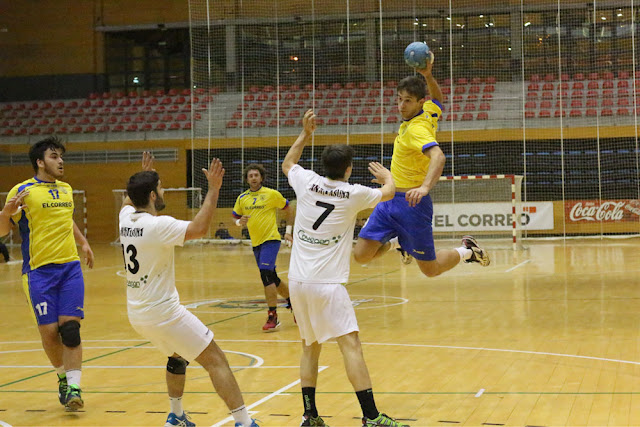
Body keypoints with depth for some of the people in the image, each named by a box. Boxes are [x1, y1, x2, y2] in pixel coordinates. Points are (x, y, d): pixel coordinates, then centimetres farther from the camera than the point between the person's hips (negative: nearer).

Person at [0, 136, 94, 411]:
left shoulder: (66, 189, 14)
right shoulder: (22, 191, -4)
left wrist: (83, 242, 26)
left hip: (70, 266, 4)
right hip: (38, 270, -4)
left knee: (70, 326, -8)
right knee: (49, 330, -2)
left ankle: (73, 386, -7)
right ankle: (63, 375, 23)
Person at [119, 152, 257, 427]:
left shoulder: (126, 217, 3)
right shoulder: (158, 225, -20)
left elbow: (130, 200, 29)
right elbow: (199, 228, -31)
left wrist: (145, 176, 36)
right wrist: (213, 190, -26)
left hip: (137, 315, 9)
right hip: (163, 312, -9)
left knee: (178, 357, 30)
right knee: (215, 361, -4)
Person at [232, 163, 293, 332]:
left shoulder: (272, 194, -6)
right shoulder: (242, 198, 7)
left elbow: (289, 209, 5)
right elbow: (234, 218, 15)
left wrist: (288, 231, 0)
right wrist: (240, 222, -8)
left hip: (270, 239, -6)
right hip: (256, 242, 6)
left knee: (266, 275, -20)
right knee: (272, 279, 15)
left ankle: (273, 317, -15)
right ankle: (292, 302, 37)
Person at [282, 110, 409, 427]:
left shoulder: (308, 182, 5)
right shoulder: (354, 194, -2)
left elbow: (287, 164, 29)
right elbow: (388, 193, 19)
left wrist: (305, 133, 35)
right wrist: (387, 175, 40)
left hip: (298, 281, 5)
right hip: (327, 284, -5)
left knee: (310, 347, 15)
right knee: (350, 344, -8)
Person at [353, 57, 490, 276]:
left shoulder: (417, 128, -21)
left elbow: (438, 156, -39)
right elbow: (438, 99, 25)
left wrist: (425, 187, -55)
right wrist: (428, 76, 8)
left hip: (412, 202, -8)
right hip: (390, 200, 8)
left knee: (430, 270, 2)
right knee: (361, 255, -1)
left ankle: (467, 250, 27)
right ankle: (397, 241, 26)